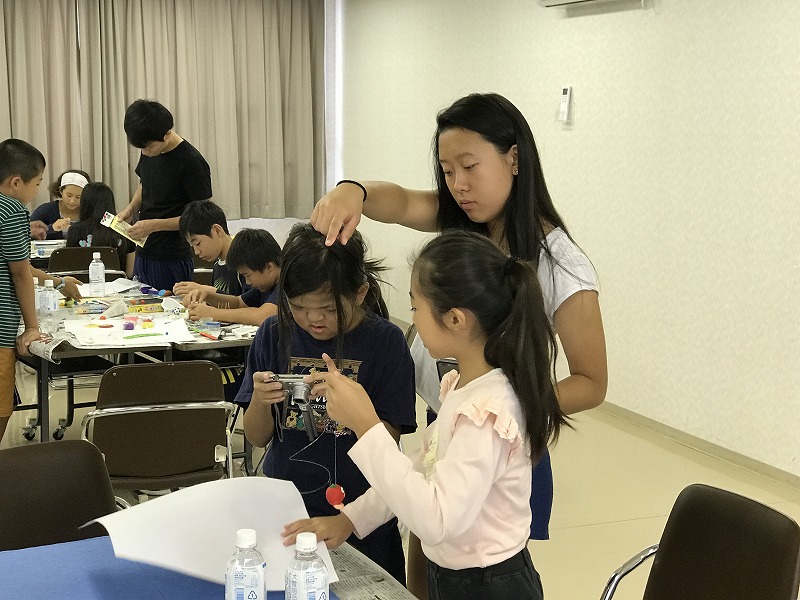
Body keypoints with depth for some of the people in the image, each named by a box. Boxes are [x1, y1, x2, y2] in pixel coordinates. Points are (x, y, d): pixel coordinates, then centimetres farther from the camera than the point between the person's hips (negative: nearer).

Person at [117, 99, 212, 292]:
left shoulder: (191, 162, -16)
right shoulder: (149, 153, 7)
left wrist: (155, 225, -19)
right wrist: (131, 208, 5)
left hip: (172, 261, -7)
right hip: (143, 254, 7)